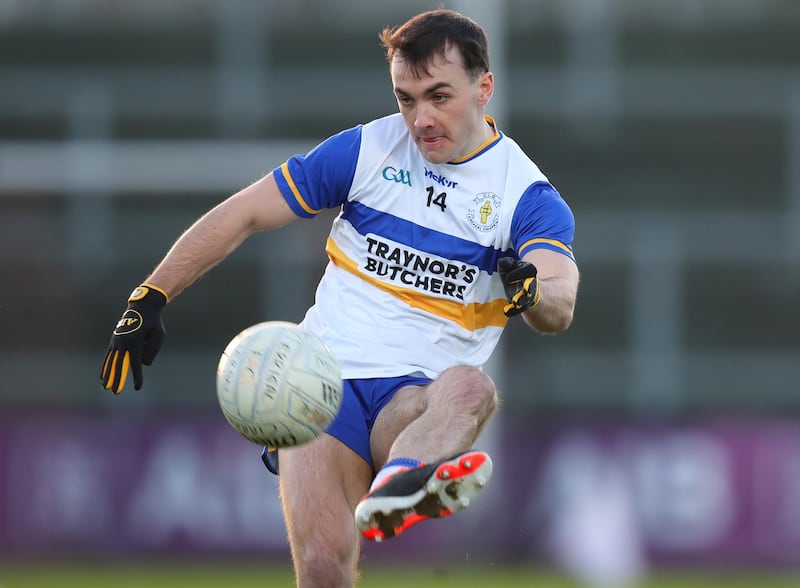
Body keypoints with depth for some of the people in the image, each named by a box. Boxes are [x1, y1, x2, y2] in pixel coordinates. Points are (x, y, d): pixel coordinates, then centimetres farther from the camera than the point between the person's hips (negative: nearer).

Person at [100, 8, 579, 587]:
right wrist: (150, 299, 11)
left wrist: (532, 290, -39)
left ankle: (394, 490, -67)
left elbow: (559, 309, -15)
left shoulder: (526, 194, 2)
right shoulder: (367, 149, 7)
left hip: (415, 402, 0)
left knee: (470, 388, -38)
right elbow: (242, 215, 14)